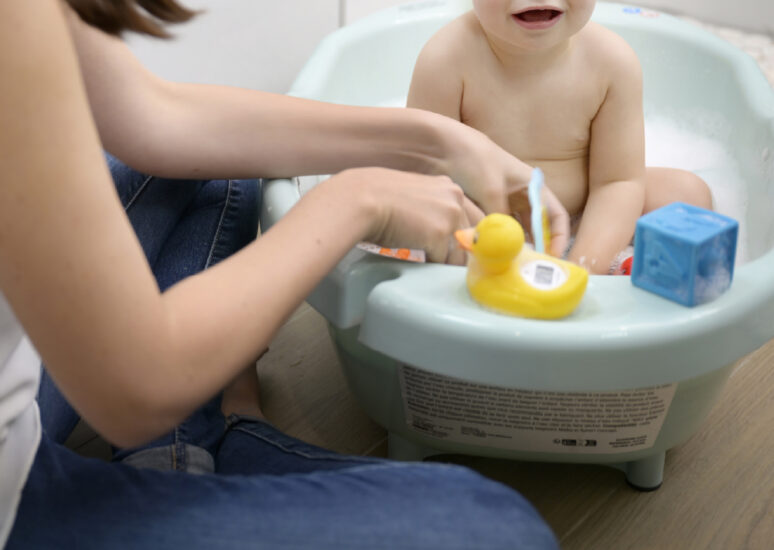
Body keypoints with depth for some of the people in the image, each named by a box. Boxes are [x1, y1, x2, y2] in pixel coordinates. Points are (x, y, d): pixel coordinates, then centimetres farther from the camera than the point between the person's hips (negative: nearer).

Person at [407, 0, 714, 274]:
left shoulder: (613, 62, -16)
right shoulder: (447, 61, -23)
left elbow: (618, 181, -13)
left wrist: (584, 268, -27)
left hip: (581, 219, 2)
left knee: (687, 193, -11)